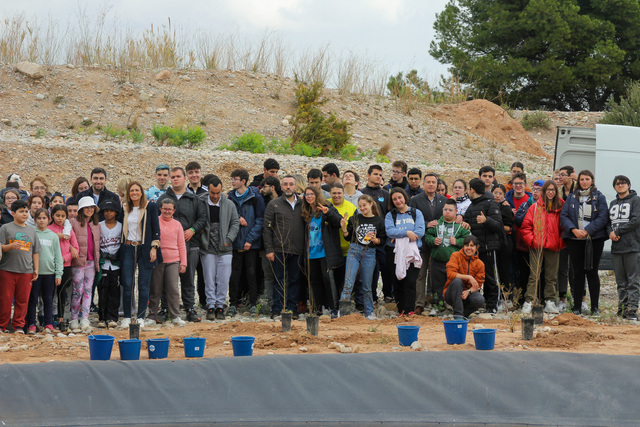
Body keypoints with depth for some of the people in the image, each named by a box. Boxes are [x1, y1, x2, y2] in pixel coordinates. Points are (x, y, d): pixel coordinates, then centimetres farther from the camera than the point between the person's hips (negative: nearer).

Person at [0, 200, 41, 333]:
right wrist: (11, 246, -21)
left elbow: (35, 252, 17)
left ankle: (19, 326, 10)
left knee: (23, 300, 3)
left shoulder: (31, 230, 15)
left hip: (26, 271, 3)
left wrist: (36, 269, 11)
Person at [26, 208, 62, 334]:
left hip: (49, 272, 2)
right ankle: (31, 324, 6)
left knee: (48, 299, 6)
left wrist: (58, 274, 1)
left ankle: (48, 324, 12)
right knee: (33, 299, 1)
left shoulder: (53, 236, 7)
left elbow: (58, 256, 7)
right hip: (34, 271, -2)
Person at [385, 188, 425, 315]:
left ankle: (409, 310, -13)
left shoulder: (416, 213, 9)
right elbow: (389, 231, -7)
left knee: (410, 282, -11)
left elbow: (420, 231, -4)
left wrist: (398, 236, -9)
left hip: (412, 252, -1)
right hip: (395, 252, 1)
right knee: (398, 282, 1)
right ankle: (401, 310, 7)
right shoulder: (390, 215, 10)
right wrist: (407, 233, -18)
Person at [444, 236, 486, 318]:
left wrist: (468, 291, -23)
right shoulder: (456, 256, -5)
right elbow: (450, 273, -19)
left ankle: (464, 313, -2)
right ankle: (458, 313, -32)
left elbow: (477, 285, -1)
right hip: (451, 295, -2)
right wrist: (469, 277, -29)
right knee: (457, 280, -35)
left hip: (469, 293, 2)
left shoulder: (480, 264, 2)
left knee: (480, 300, -31)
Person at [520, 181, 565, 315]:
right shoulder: (535, 207, 5)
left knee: (551, 276, 5)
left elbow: (563, 228, 12)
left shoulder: (560, 208, 9)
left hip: (553, 248, 2)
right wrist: (531, 240, -6)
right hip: (536, 247, -2)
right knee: (534, 275, -6)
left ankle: (550, 302, 11)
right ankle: (528, 303, -7)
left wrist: (561, 242, 0)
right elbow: (526, 226, 4)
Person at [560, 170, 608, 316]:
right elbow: (564, 216, 4)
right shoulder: (571, 197, 11)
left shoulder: (599, 198, 4)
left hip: (594, 239, -2)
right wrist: (574, 230, -13)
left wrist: (587, 231, -15)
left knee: (592, 272, -1)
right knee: (578, 273, 3)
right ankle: (577, 307, 6)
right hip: (574, 240, 2)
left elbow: (602, 218, -5)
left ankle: (595, 307, 5)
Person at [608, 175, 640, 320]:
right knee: (621, 281, 8)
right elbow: (608, 221, 17)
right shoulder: (613, 203, 20)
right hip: (616, 247, 6)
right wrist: (610, 233, -5)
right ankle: (622, 307, 13)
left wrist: (617, 231, -12)